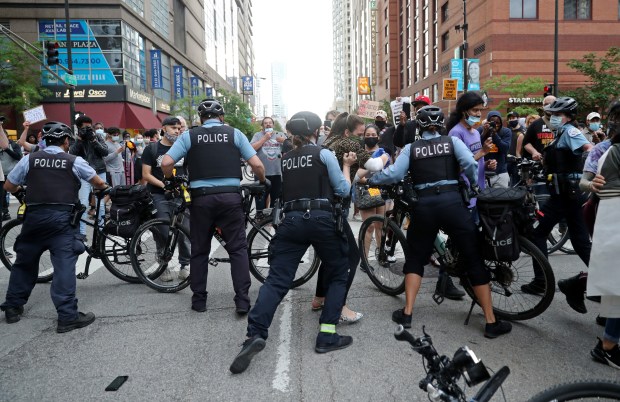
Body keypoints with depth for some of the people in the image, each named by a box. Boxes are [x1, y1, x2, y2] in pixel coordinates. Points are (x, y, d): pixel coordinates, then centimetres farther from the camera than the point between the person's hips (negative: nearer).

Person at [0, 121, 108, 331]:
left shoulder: (30, 159, 8)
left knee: (24, 262, 19)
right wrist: (104, 187, 34)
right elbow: (98, 183, 11)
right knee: (64, 265, -5)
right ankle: (67, 316, -7)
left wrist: (23, 188, 36)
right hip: (62, 217, -3)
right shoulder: (74, 161, 3)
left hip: (34, 216, 3)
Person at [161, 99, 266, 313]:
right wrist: (263, 181, 19)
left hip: (201, 198, 1)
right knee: (238, 249, 8)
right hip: (230, 196, 0)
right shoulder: (234, 133, 6)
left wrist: (170, 181, 16)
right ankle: (242, 300, 5)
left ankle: (199, 299, 21)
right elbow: (257, 164, 0)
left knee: (199, 250, 14)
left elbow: (166, 163, -3)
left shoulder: (189, 135, 6)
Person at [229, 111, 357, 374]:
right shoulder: (324, 154, 3)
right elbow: (343, 191, 4)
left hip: (291, 221, 3)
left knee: (276, 280, -1)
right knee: (338, 275, 14)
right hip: (321, 220, -3)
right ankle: (327, 336, 7)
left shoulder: (285, 159, 17)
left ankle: (255, 335, -19)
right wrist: (347, 165, 18)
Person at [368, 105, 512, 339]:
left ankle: (406, 313, 14)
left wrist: (369, 179, 12)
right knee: (474, 260, 7)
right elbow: (469, 163, -8)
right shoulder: (452, 141, 9)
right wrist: (473, 185, 8)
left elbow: (393, 174, -2)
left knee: (415, 258, 18)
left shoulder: (411, 148, 9)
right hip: (452, 203, 0)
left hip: (423, 206, 1)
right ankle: (491, 323, 11)